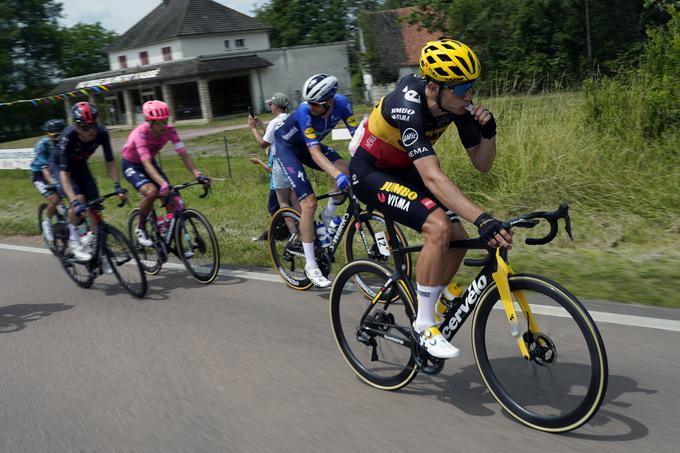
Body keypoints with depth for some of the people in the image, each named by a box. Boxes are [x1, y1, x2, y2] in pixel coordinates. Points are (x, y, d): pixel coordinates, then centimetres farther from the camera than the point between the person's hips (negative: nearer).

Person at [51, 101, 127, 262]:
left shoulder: (101, 133, -28)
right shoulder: (68, 136, -37)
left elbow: (110, 161, -18)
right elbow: (64, 173, -39)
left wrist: (117, 185, -30)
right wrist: (75, 202, -49)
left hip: (80, 165, 4)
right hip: (60, 166, -4)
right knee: (79, 199, -27)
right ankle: (74, 240, -8)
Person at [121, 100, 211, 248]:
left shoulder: (169, 131, -20)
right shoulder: (141, 133, -34)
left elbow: (183, 154, -24)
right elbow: (146, 164, -43)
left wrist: (197, 174, -39)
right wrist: (163, 183, -57)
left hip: (150, 162, 5)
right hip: (131, 165, -5)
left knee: (171, 197, -10)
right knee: (151, 191, -32)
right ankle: (140, 228, -6)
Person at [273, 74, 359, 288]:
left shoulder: (342, 103, -24)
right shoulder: (305, 111, -36)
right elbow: (315, 152, -42)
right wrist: (337, 175, -56)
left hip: (309, 144, 5)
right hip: (287, 146, -5)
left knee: (345, 170, -23)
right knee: (309, 202, -17)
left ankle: (328, 217, 3)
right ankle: (310, 266, -8)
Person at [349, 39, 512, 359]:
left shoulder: (457, 103, -12)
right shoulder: (408, 108, -34)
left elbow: (482, 164, -5)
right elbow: (433, 178, -44)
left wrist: (488, 132, -25)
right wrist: (482, 220, -51)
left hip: (403, 171, 8)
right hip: (370, 173, -7)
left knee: (458, 239, -5)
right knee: (438, 227, -27)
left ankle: (426, 313, 15)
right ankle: (424, 325, -12)